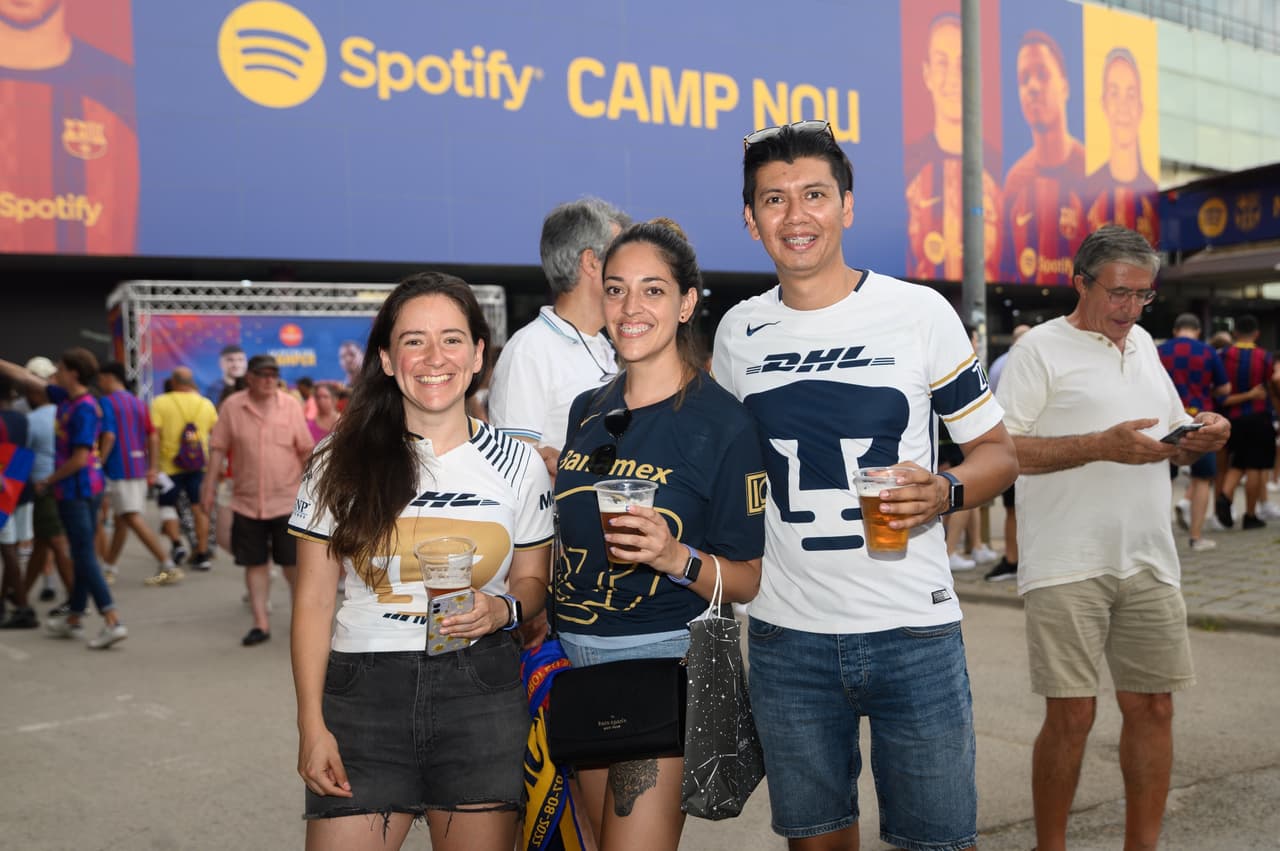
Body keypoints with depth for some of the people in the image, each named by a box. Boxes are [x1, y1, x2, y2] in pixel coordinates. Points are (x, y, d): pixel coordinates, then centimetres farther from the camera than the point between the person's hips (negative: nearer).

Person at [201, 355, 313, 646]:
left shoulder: (291, 405, -1)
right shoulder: (232, 406, 0)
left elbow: (306, 449, 4)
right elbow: (218, 448, 3)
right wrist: (210, 485, 0)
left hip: (287, 499, -1)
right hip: (246, 501, 1)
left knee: (292, 562, 3)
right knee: (254, 563, 6)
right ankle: (261, 622, 14)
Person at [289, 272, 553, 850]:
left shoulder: (517, 464, 3)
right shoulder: (343, 463, 0)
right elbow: (313, 602, 2)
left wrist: (503, 609, -11)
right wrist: (312, 726, -3)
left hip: (481, 693, 1)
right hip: (363, 692, 0)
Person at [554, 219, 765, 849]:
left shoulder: (722, 423, -11)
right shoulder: (586, 410, 7)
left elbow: (747, 581, -10)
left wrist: (676, 557, -26)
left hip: (663, 656, -6)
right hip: (575, 656, 6)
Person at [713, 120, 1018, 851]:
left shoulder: (921, 312, -4)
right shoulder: (738, 332, 5)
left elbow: (998, 452, 1)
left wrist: (945, 492, -19)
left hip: (913, 630, -2)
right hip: (787, 635, 3)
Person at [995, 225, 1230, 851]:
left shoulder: (1143, 344, 17)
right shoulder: (1041, 348, -4)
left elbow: (1169, 443, 25)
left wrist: (1202, 438, 2)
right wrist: (1104, 445, -19)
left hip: (1149, 563, 6)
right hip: (1067, 568, -6)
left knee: (1152, 707, 9)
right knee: (1071, 716, -3)